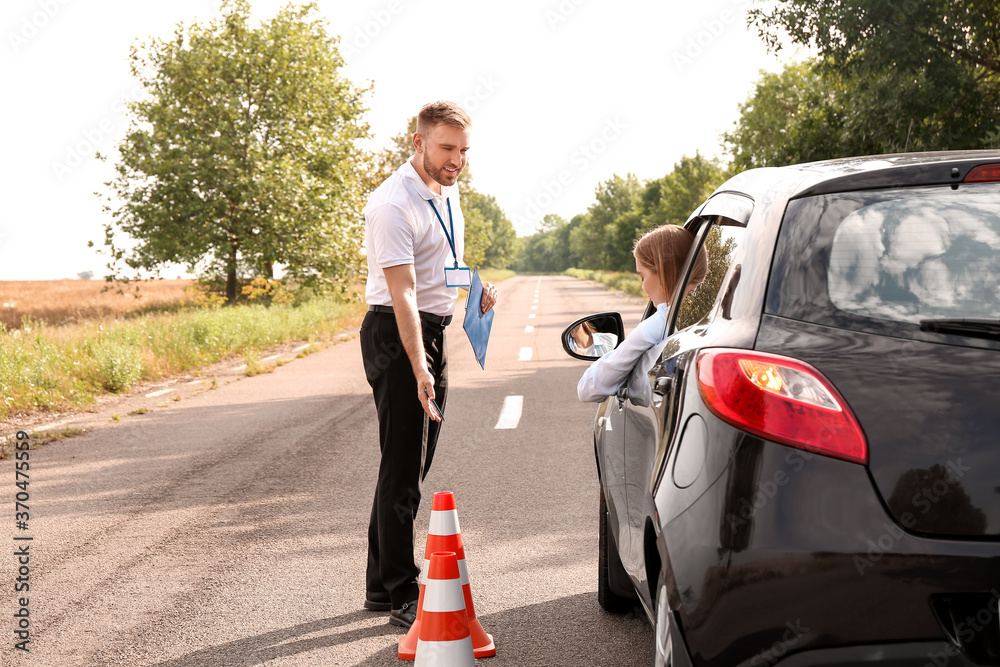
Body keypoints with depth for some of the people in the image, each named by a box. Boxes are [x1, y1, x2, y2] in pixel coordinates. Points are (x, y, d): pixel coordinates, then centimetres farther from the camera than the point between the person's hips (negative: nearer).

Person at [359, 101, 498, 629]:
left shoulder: (448, 191, 10)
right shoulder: (392, 204, -18)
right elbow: (403, 294, -26)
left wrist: (478, 287, 7)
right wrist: (419, 369, -33)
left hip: (435, 330, 9)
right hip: (396, 335, -9)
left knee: (412, 467, 13)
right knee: (402, 470, -7)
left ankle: (381, 585, 23)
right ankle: (401, 597, 0)